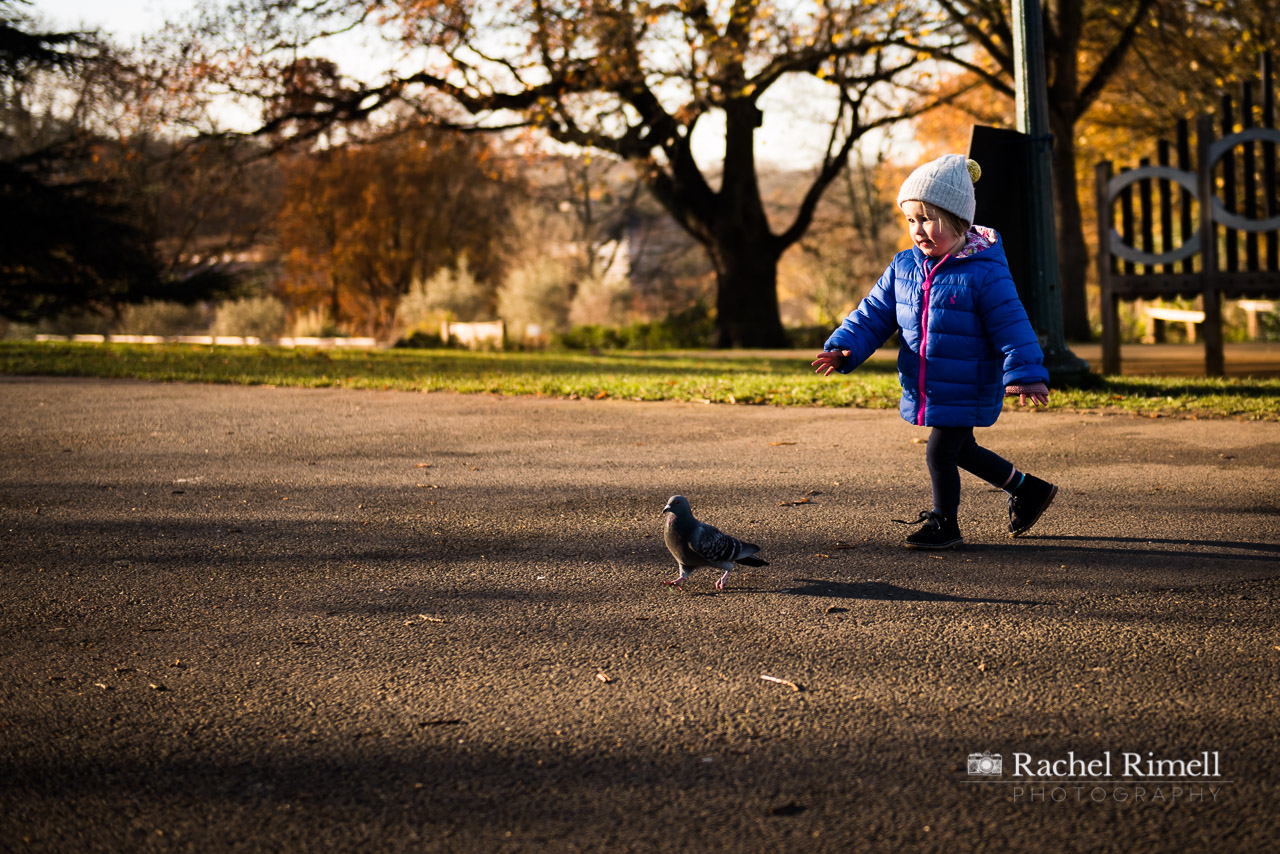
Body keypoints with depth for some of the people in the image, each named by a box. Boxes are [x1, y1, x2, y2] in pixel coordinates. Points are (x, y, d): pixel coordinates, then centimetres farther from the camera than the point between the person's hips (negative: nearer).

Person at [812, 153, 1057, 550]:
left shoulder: (984, 273, -17)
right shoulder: (904, 267, 1)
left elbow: (1011, 326, -16)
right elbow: (874, 313, 4)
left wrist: (1025, 375, -21)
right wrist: (843, 347, -9)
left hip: (966, 391, -7)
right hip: (924, 388, 7)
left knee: (940, 453, -5)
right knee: (959, 449, 20)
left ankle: (944, 523, 17)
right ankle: (1027, 488, 39)